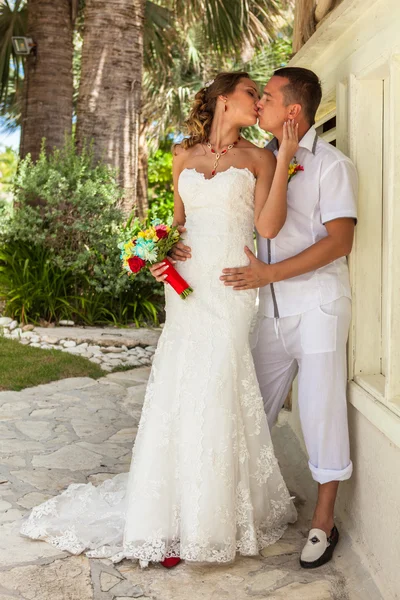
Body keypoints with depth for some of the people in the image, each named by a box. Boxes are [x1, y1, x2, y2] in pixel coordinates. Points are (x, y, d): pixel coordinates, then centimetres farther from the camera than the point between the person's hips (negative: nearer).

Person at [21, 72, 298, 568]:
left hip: (230, 284, -3)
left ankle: (214, 516, 7)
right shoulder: (184, 154, 15)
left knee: (216, 390, -8)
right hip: (186, 280, 3)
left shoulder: (258, 157, 6)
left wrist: (285, 158, -10)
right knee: (179, 391, 1)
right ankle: (174, 514, 14)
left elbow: (267, 226, -8)